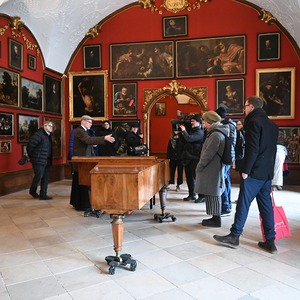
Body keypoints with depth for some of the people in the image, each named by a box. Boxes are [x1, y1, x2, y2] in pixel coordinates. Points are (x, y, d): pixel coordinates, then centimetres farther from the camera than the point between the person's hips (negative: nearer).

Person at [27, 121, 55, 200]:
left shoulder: (49, 136, 14)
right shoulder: (39, 134, -13)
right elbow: (30, 145, -16)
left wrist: (50, 159, 15)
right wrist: (31, 156, -5)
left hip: (47, 161, 8)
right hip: (39, 160, -8)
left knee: (45, 178, 8)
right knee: (38, 176, -2)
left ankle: (43, 194, 15)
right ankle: (32, 191, 22)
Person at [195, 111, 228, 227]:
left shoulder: (216, 135, -20)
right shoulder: (220, 132, 13)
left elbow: (208, 154, -21)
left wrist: (199, 167, -11)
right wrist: (201, 166, 15)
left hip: (212, 170, -10)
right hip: (215, 169, 10)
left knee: (213, 195, -1)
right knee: (214, 194, 16)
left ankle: (216, 220, 9)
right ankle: (215, 217, 25)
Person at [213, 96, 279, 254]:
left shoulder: (254, 122, -11)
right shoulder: (272, 124, 16)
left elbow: (252, 149, -19)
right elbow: (272, 149, 18)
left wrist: (246, 170, -15)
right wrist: (269, 168, 21)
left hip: (254, 171, -8)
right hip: (268, 171, 8)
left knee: (243, 203, -2)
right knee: (266, 205, 10)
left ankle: (234, 236, 6)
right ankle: (270, 241, 15)